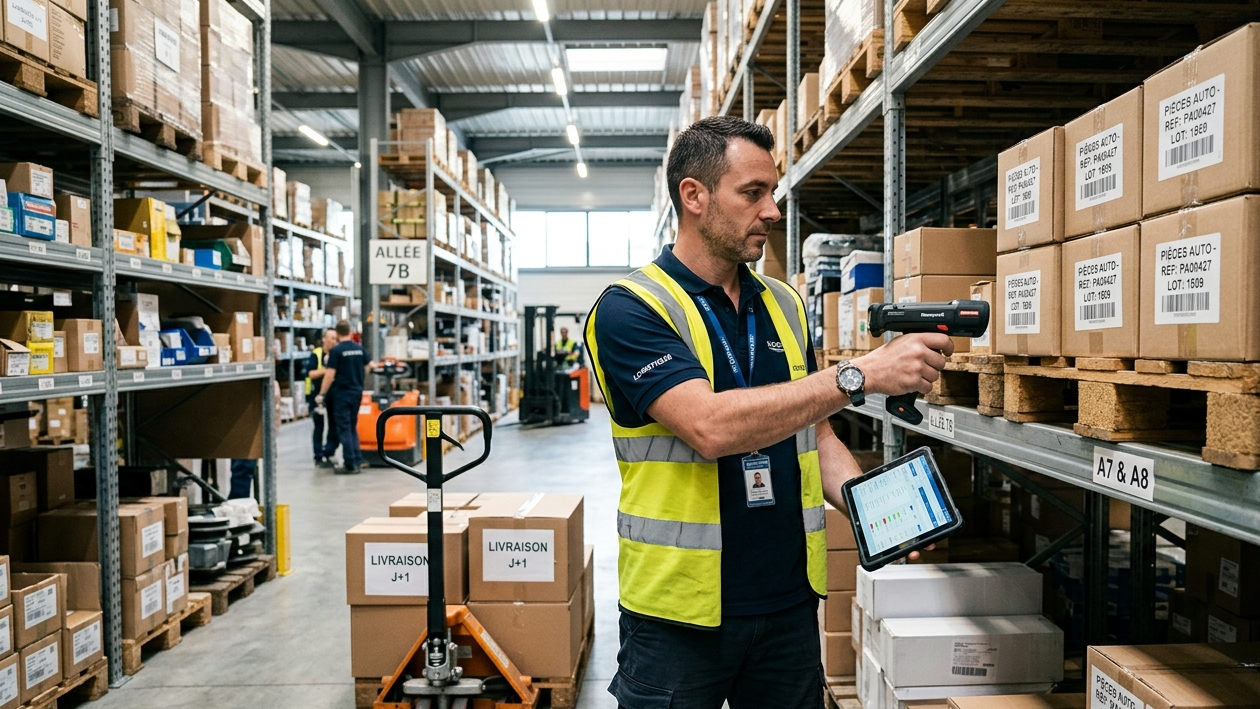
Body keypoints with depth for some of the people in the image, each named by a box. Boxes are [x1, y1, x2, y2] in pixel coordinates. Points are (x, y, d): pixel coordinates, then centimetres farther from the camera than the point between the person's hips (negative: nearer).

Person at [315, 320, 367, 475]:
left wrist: (321, 394, -7)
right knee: (353, 427, 15)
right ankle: (358, 461, 13)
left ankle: (350, 464, -1)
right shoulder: (359, 348, 5)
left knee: (344, 428, -1)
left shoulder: (336, 350, -11)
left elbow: (330, 375, -14)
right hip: (357, 391, 6)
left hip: (342, 393, -5)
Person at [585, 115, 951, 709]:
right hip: (681, 610, -5)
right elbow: (711, 427, -27)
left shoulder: (785, 305, 7)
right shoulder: (631, 308, -13)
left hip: (789, 600, 6)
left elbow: (813, 433, 12)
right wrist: (861, 374, -27)